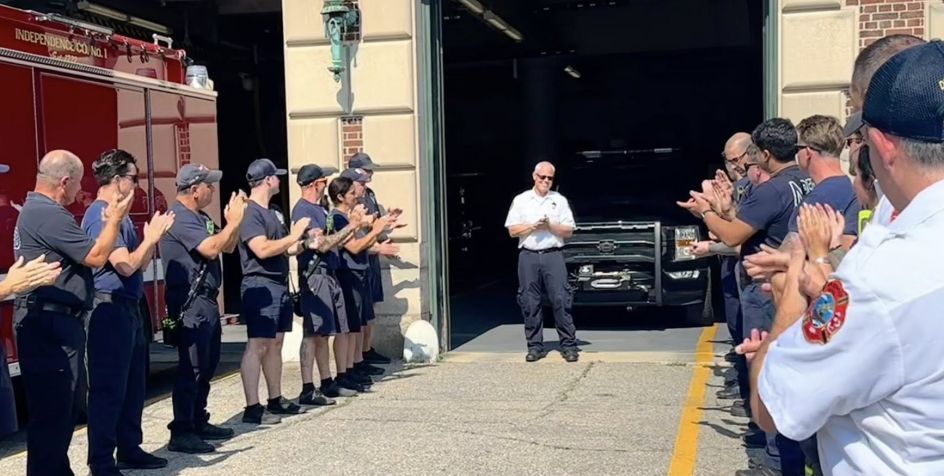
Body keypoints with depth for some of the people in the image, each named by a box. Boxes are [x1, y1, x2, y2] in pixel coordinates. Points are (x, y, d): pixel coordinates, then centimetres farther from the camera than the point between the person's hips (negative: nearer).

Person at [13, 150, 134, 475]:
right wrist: (114, 219, -5)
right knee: (52, 409, -6)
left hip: (53, 322, 11)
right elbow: (96, 256, -18)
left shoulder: (35, 210, 18)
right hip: (50, 325, -11)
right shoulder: (49, 215, -17)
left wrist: (109, 221, 18)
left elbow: (78, 253, 21)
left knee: (66, 404, 18)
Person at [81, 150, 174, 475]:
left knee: (133, 384, 16)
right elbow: (126, 265, -22)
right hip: (110, 310, -10)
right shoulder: (101, 215, -15)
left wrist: (153, 236, 6)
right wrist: (152, 237, -10)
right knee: (109, 388, -5)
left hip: (128, 308, 10)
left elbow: (140, 263, 19)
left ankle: (129, 450, 27)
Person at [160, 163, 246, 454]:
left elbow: (227, 247, 17)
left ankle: (199, 422, 25)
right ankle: (181, 433, -7)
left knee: (208, 365, 16)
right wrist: (234, 220, -16)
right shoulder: (180, 218, -15)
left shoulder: (200, 217, 15)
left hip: (207, 301, 10)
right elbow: (211, 248, -25)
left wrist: (235, 219, 2)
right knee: (191, 368, -10)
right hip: (190, 305, -10)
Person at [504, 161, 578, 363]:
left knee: (561, 300, -7)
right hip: (528, 256, 1)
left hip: (553, 255, -1)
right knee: (530, 303, 1)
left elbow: (568, 231, 8)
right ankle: (535, 346, 8)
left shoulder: (559, 201, 12)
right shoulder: (521, 200, 12)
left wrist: (550, 226, -8)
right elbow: (512, 231, 7)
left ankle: (568, 345, -2)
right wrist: (532, 226, -7)